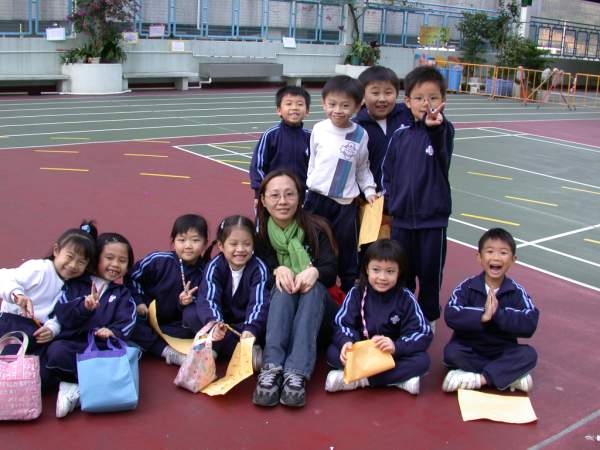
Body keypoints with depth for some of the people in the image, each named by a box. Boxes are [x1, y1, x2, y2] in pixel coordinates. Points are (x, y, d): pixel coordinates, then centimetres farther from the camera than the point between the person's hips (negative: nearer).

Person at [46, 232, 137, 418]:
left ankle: (77, 390, -24)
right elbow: (61, 314, 0)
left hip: (104, 345, 1)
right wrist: (84, 306, -20)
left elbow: (126, 323, 3)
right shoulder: (75, 284, 16)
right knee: (56, 352, -34)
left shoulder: (123, 294, 20)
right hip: (72, 342, -1)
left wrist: (112, 331, -19)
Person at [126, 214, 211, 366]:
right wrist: (138, 302, -7)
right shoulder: (158, 260, -13)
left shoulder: (203, 273, -9)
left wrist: (185, 302, -25)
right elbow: (131, 276, 0)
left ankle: (148, 342, -23)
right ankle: (166, 351, -29)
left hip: (176, 326, 1)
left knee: (194, 315, -31)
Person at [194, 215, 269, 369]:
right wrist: (214, 323, -47)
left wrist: (251, 329, -45)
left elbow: (259, 302, -26)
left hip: (247, 323, -1)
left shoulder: (259, 268, -14)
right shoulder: (215, 267, -12)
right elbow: (208, 299, -26)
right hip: (222, 322, 2)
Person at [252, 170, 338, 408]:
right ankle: (271, 368, -50)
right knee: (284, 287, -33)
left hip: (314, 301, 0)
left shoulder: (315, 228, -5)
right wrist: (277, 270, -28)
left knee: (314, 287, -33)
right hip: (276, 300, 0)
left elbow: (331, 271, -12)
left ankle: (297, 372, -50)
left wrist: (314, 271, -36)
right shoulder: (259, 231, -3)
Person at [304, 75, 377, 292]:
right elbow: (312, 161, 8)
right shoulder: (319, 129, -3)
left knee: (347, 252, 7)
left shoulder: (360, 135, -4)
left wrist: (369, 190, -4)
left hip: (346, 202, -1)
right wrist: (311, 183, 11)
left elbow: (363, 168, 7)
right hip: (317, 198, 1)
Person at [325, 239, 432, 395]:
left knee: (422, 360, -27)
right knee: (333, 352, -24)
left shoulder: (406, 299, -8)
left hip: (394, 355, -1)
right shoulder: (356, 294, -6)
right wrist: (346, 342, -36)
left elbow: (423, 334, -15)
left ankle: (358, 380, -28)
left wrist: (396, 346, -34)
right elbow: (342, 324, -12)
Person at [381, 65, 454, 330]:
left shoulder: (443, 131, -10)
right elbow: (387, 172, 9)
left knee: (430, 274, 11)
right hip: (401, 218, 3)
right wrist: (390, 201, -2)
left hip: (433, 218, -3)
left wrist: (434, 126, -55)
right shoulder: (400, 136, 1)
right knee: (402, 273, 15)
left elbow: (441, 149, -34)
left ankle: (428, 319, 29)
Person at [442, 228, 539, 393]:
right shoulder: (467, 287, -9)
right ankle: (511, 376, -22)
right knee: (451, 351, -28)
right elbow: (451, 316, -22)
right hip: (469, 349, -1)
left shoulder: (517, 292, -6)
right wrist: (482, 316, -33)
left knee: (529, 354, -23)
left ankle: (479, 378, -25)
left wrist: (498, 313, -28)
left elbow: (530, 325, -19)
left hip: (503, 351, 1)